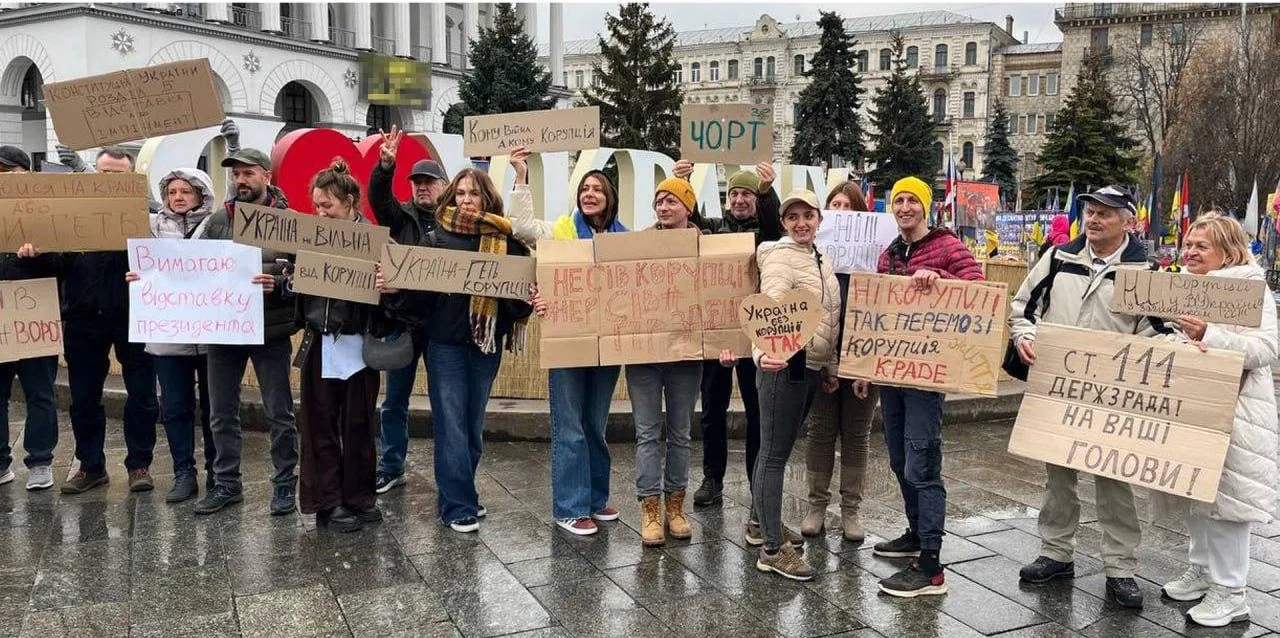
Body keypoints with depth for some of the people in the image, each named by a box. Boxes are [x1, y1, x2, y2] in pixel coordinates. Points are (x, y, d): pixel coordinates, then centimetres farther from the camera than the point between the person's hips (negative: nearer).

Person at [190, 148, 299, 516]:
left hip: (271, 331, -4)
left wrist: (277, 283, -28)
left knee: (279, 413, 6)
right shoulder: (217, 221, 6)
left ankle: (285, 484, 19)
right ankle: (226, 483, 27)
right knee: (222, 413, 13)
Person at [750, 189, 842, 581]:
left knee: (780, 449, 18)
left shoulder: (820, 259, 14)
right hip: (784, 365, -9)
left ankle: (763, 521, 32)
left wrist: (829, 367, 22)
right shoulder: (780, 257, -13)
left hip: (811, 367, 9)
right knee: (775, 453, -4)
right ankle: (773, 550, 1)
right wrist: (764, 351, -48)